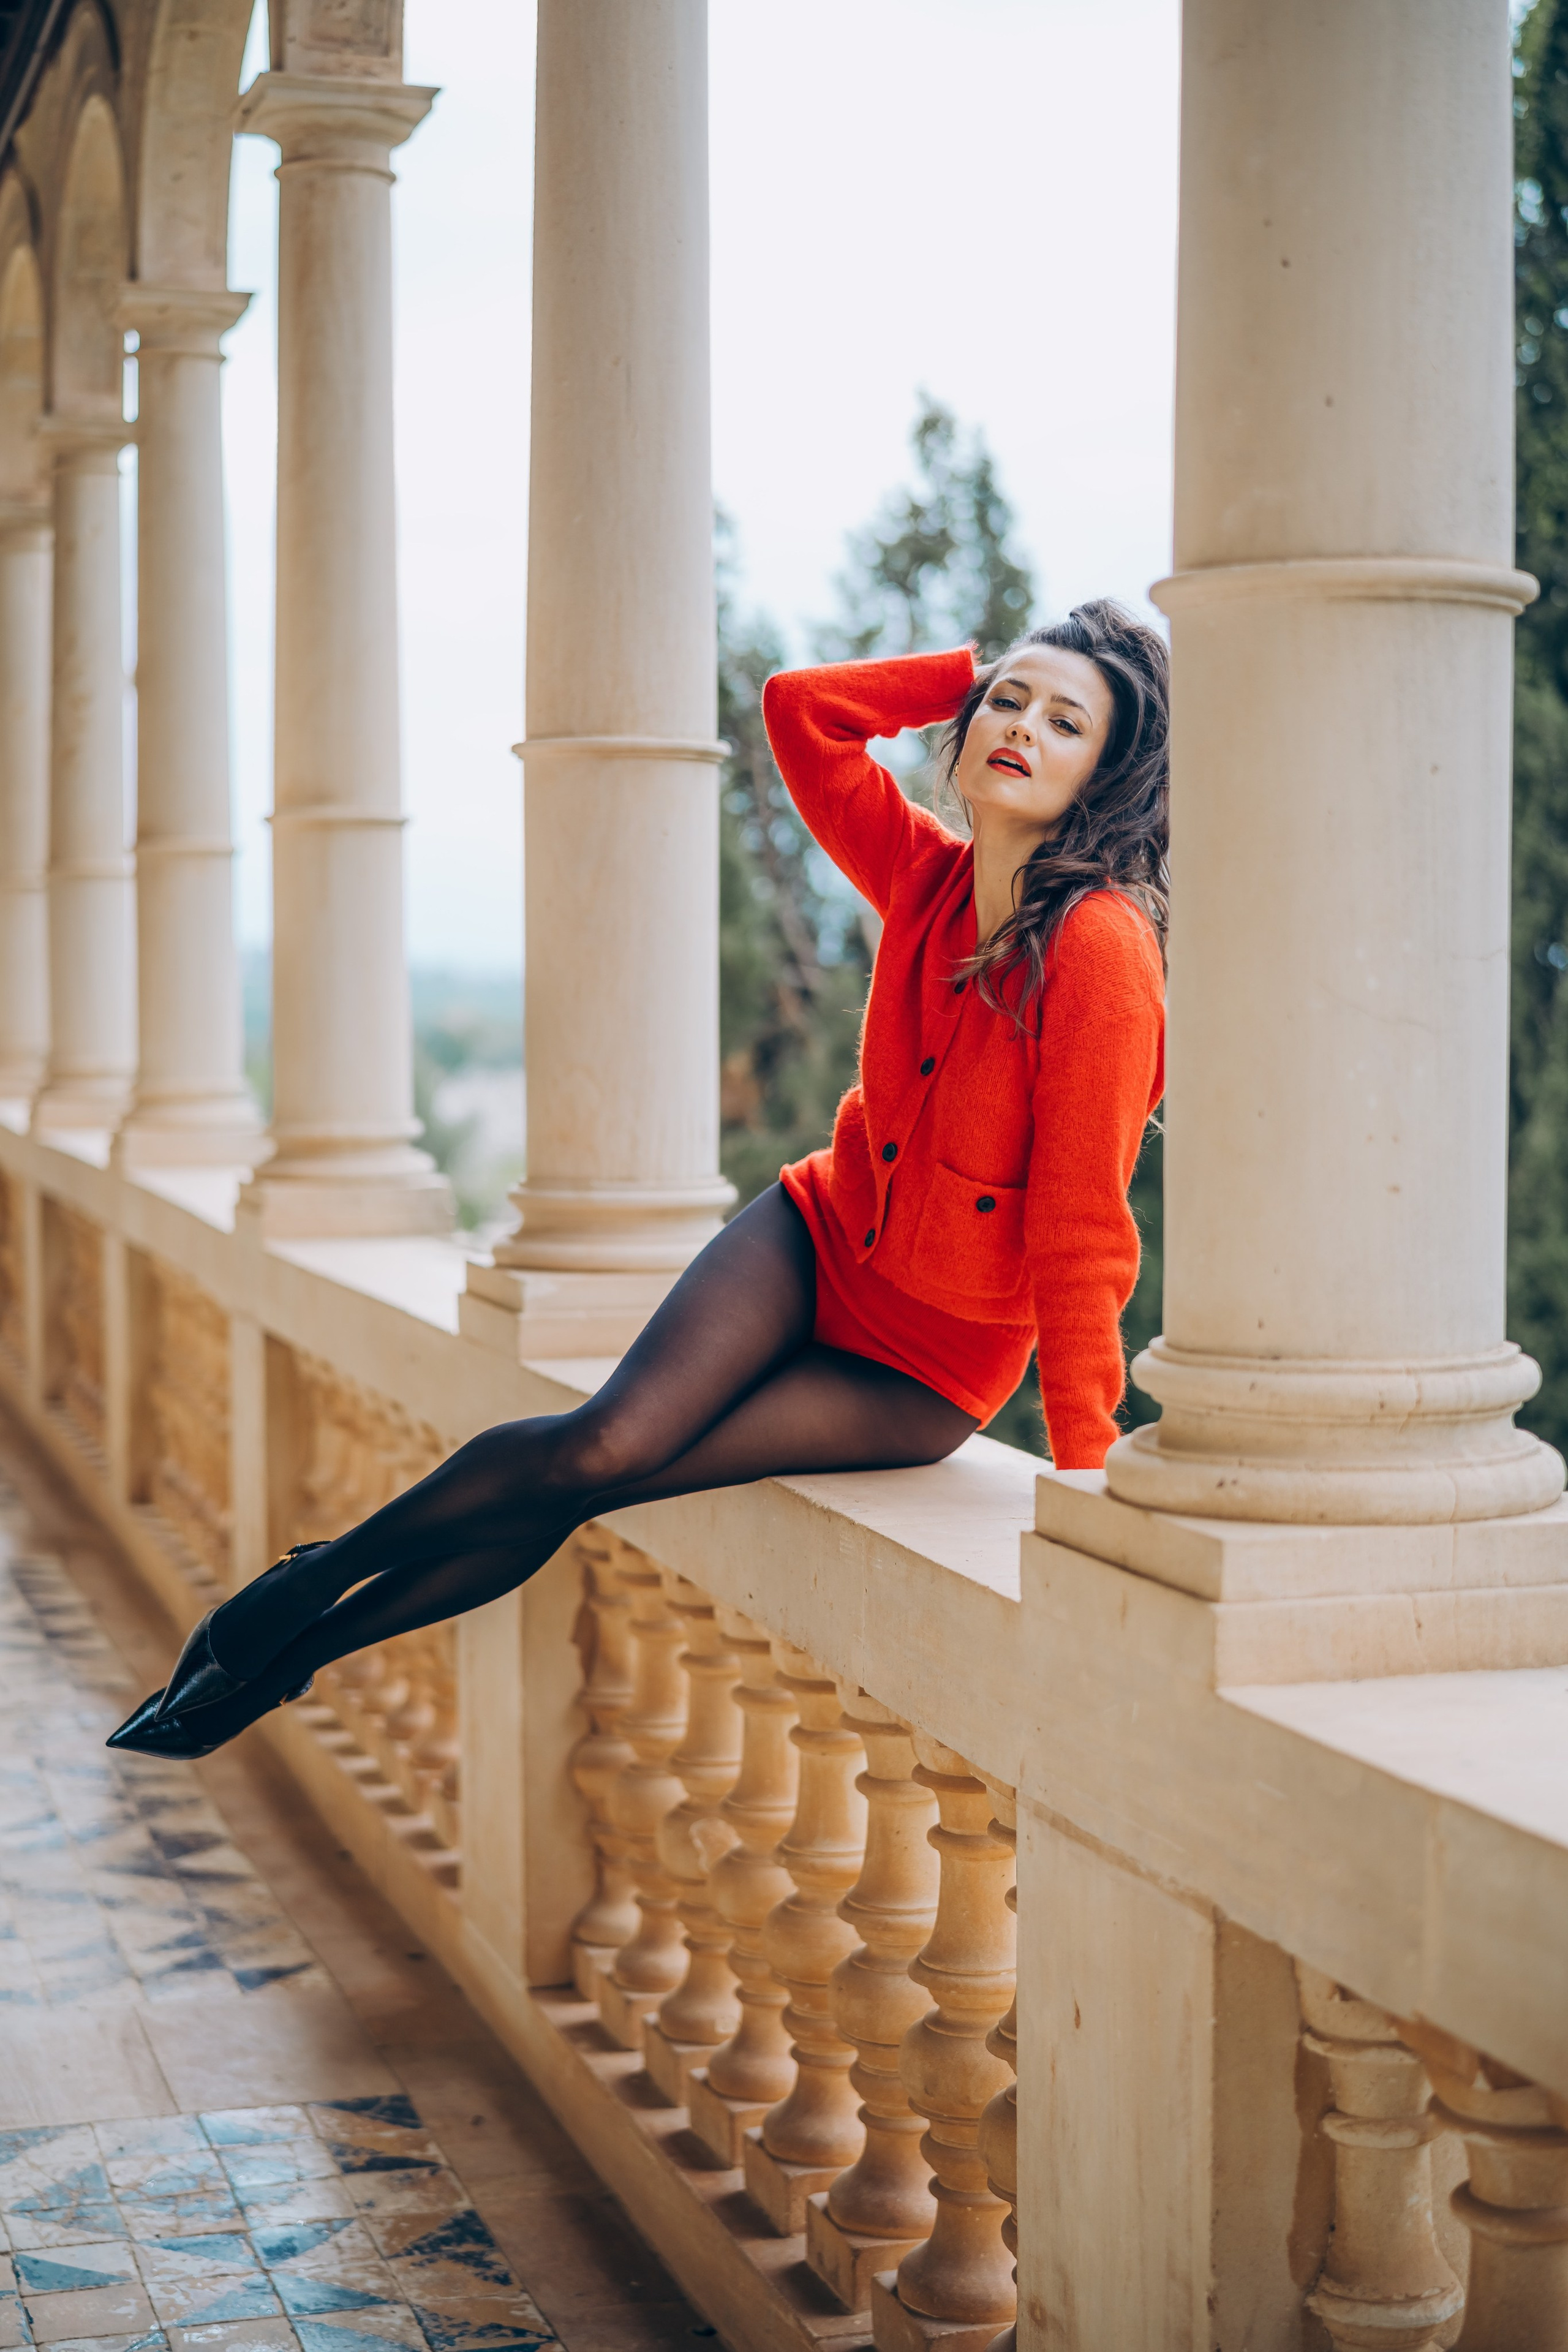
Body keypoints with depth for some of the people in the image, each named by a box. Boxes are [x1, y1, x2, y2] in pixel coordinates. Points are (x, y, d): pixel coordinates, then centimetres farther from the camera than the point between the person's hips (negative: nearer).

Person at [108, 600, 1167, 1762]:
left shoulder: (1100, 949, -25)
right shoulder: (929, 874, -6)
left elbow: (1081, 1235, -24)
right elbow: (801, 704, 0)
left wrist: (1084, 1482, -21)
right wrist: (986, 668, -6)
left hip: (926, 1366, -4)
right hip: (817, 1233, 4)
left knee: (590, 1473, -13)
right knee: (608, 1434, -18)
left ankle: (286, 1649, 7)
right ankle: (318, 1581, 4)